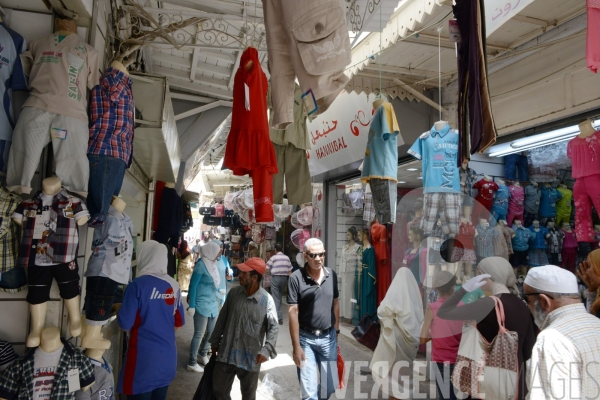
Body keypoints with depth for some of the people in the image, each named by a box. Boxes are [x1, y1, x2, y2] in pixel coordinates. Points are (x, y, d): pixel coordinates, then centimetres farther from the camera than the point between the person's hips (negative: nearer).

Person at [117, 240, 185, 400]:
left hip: (144, 358, -5)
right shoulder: (174, 286, 1)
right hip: (168, 356, 5)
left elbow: (125, 323, -12)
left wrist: (118, 309, 7)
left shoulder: (138, 285, -14)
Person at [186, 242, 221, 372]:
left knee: (211, 332, 16)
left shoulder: (213, 264, 6)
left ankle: (203, 355, 37)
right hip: (201, 305, -8)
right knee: (199, 334, 0)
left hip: (213, 304, 8)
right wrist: (191, 306, -16)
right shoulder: (201, 265, -16)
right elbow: (193, 285, -15)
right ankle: (192, 363, 14)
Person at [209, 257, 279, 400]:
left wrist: (267, 349, -27)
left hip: (251, 357, -3)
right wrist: (215, 341, 15)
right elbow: (222, 318, 9)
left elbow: (274, 327, -13)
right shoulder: (233, 292, -3)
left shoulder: (266, 300, -16)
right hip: (226, 353, 3)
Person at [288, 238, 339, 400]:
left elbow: (335, 304, 10)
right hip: (306, 338, -3)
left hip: (328, 337, 4)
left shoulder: (332, 275, -1)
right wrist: (296, 346, -12)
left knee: (330, 387, 14)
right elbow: (293, 312, -12)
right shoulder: (296, 278, -13)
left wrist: (336, 332, 11)